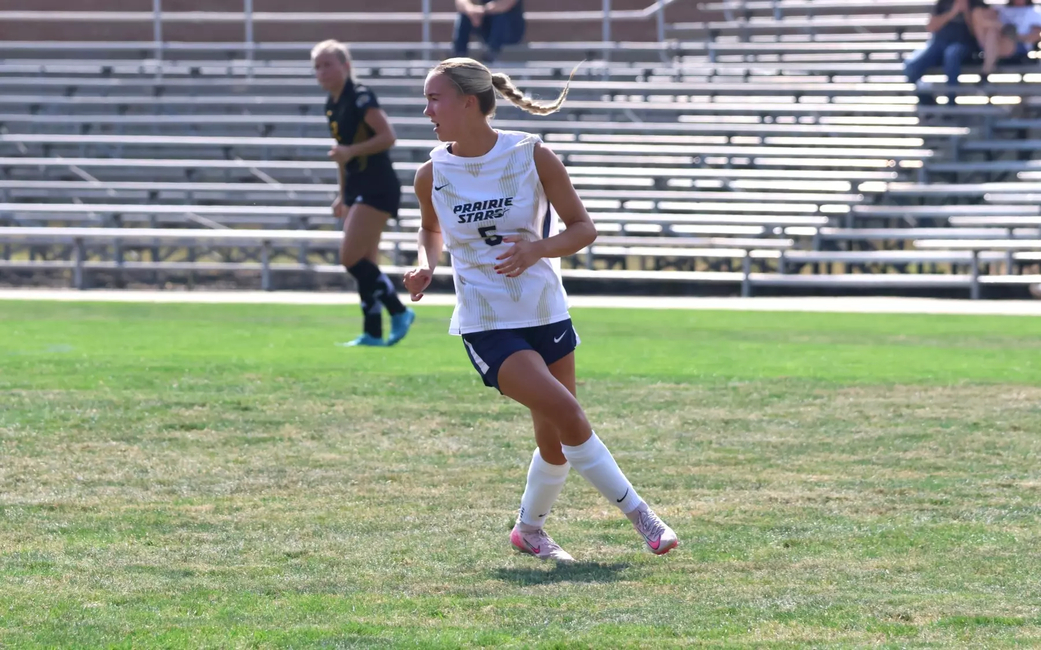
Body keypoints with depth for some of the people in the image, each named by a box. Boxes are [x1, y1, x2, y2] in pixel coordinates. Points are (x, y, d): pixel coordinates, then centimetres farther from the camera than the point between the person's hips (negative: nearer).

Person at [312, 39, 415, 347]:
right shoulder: (332, 104, 13)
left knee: (351, 257, -13)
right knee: (364, 264, 7)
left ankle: (399, 312, -1)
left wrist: (350, 151, -26)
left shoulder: (360, 98, -14)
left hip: (377, 186, -9)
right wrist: (343, 195, 23)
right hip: (356, 187, 9)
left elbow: (388, 136, -20)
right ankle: (373, 332, 9)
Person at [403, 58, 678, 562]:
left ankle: (529, 529, 32)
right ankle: (637, 513, -6)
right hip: (486, 325, -2)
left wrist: (538, 249, -21)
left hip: (545, 312, 2)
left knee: (556, 443, 8)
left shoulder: (533, 156, -9)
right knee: (566, 413, -19)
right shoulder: (432, 174, -5)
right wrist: (426, 264, -4)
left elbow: (583, 228, -3)